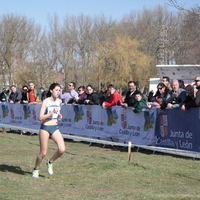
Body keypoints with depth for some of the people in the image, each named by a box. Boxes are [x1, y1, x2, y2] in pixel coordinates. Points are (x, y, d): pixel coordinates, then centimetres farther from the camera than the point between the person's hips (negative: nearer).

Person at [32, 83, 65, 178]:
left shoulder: (59, 101, 5)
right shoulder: (46, 101, -12)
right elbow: (40, 117, -16)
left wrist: (58, 115, 8)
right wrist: (52, 113, -25)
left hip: (55, 128, 5)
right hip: (45, 128, -5)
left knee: (62, 149, -14)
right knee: (43, 153, 0)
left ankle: (50, 162, 13)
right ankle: (36, 169, 25)